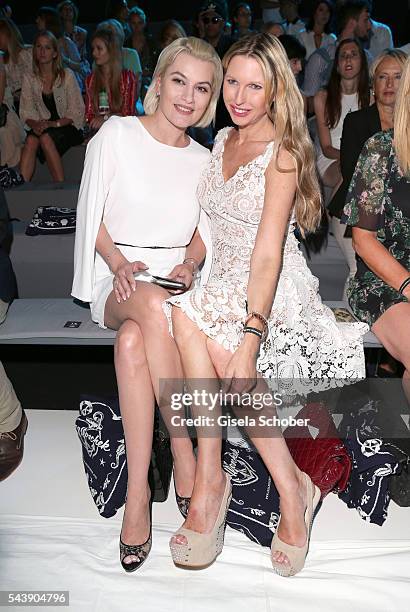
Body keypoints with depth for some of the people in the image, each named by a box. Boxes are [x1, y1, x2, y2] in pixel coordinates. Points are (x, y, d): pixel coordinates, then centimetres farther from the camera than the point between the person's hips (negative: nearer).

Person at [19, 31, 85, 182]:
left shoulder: (67, 75, -6)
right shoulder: (29, 78, 5)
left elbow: (77, 112, -7)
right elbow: (26, 111, 6)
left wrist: (54, 124, -18)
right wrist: (34, 124, -16)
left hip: (69, 126, -3)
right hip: (44, 127, 3)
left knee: (46, 137, -33)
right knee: (31, 139, -29)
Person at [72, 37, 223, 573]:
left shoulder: (204, 161, 11)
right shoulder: (116, 134, 1)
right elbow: (93, 217, 1)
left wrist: (187, 266, -6)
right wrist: (121, 265, -14)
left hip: (174, 281, 2)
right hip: (115, 279, -1)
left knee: (133, 342, -34)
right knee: (154, 308, -38)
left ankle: (138, 491, -26)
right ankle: (184, 459, -27)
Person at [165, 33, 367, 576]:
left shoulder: (283, 152, -9)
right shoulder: (222, 140, 14)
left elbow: (268, 253, -21)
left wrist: (250, 335, -30)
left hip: (278, 287, -5)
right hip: (224, 282, 5)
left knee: (190, 316, -32)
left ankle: (209, 479, -17)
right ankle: (290, 489, -21)